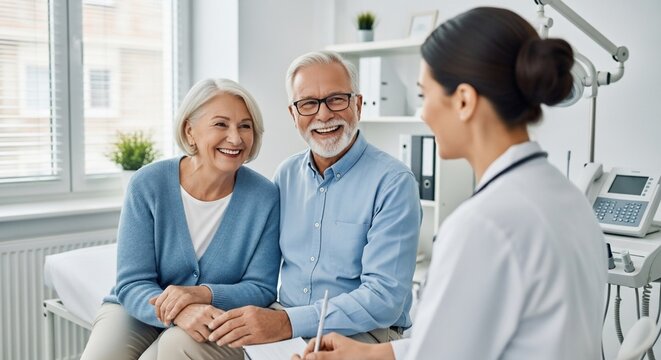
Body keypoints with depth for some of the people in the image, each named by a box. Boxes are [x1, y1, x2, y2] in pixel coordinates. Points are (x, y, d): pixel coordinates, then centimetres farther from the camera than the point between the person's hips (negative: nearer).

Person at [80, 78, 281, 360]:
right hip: (137, 313, 1)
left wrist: (203, 294, -26)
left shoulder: (264, 197, -10)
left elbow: (262, 288, -7)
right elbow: (132, 284, -12)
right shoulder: (148, 185, -10)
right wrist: (179, 312, -33)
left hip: (215, 324, -1)